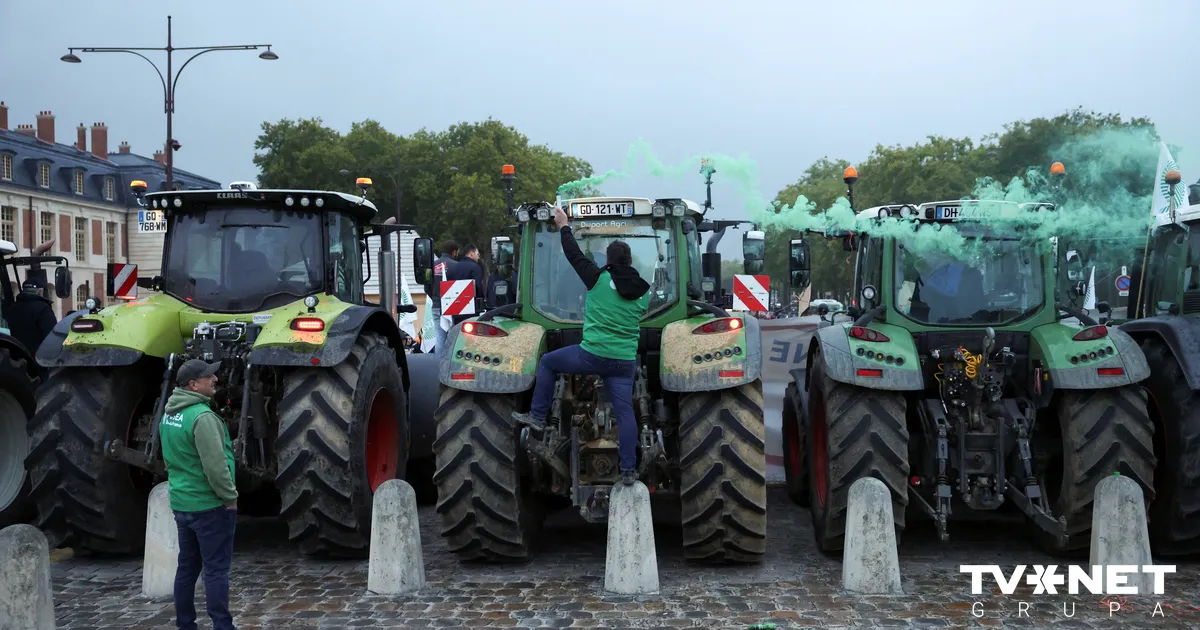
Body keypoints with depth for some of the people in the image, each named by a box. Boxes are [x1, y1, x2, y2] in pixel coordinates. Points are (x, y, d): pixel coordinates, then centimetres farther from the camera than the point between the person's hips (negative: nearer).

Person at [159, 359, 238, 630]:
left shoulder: (168, 415, 9)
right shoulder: (202, 416, -20)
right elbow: (215, 465, -23)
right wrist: (230, 497, -12)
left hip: (182, 503, 9)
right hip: (209, 505, -9)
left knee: (187, 566, 15)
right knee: (216, 569, -4)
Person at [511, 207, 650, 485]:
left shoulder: (600, 279, -6)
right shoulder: (644, 292, 6)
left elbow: (574, 255, 5)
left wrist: (564, 227, 18)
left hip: (591, 355, -3)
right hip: (624, 362, 3)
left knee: (547, 362, 21)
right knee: (624, 412, 6)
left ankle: (537, 416, 24)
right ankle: (628, 470, 3)